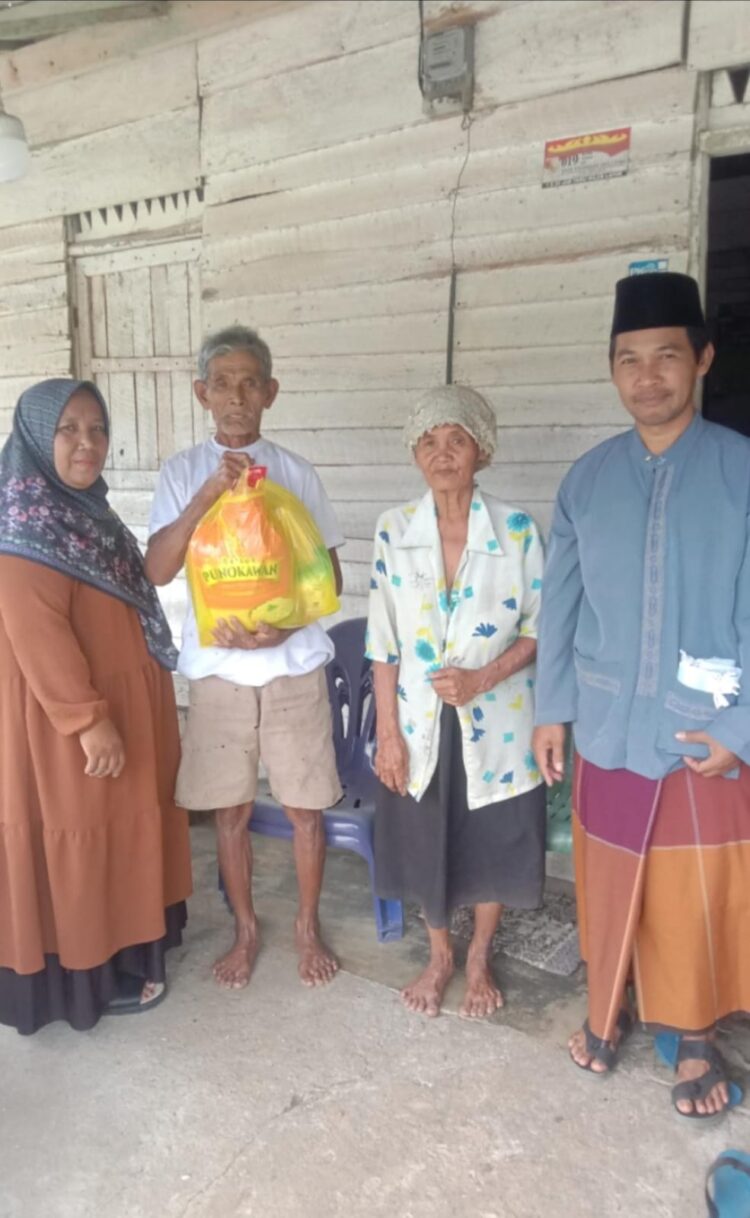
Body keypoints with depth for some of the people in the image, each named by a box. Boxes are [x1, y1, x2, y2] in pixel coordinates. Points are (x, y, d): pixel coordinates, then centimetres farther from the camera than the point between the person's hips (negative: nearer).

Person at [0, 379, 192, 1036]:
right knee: (72, 838, 4)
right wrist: (90, 719, -24)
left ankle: (114, 952, 36)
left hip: (120, 704, 10)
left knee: (116, 827, 19)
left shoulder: (87, 511, 10)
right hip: (62, 719, -10)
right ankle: (85, 977, 21)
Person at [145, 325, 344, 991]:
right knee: (231, 809, 12)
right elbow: (157, 569, -12)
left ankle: (308, 924, 31)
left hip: (293, 668, 0)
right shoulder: (183, 472, 0)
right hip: (218, 671, 1)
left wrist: (284, 627, -17)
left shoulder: (296, 473, -1)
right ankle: (245, 928, 34)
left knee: (305, 806, 9)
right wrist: (207, 494, -24)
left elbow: (329, 577, 1)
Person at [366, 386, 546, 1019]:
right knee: (424, 842, 14)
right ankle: (439, 954, 40)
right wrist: (387, 730, -5)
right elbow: (384, 640, -3)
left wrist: (483, 677, -19)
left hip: (496, 722, -1)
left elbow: (541, 627, -4)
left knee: (493, 844, 14)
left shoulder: (518, 529, -10)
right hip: (420, 721, 1)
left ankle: (480, 956, 40)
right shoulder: (394, 530, -5)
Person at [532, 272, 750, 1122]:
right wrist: (551, 709, 4)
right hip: (607, 730, 3)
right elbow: (560, 603, 4)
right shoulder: (587, 479, 1)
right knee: (608, 882, 17)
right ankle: (607, 1009, 40)